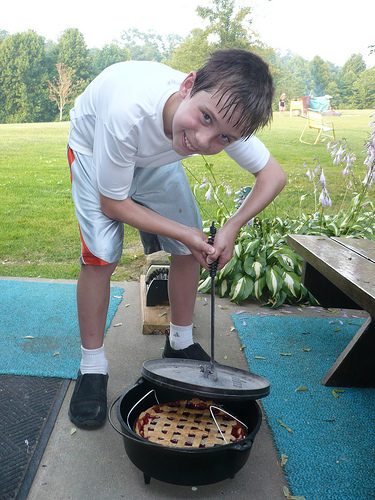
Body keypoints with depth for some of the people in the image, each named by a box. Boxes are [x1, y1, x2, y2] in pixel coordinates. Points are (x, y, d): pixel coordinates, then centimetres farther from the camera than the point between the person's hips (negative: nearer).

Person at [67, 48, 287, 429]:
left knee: (190, 249, -3)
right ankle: (92, 367, 3)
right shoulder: (128, 112, -45)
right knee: (100, 256, -18)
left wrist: (233, 227, -30)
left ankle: (181, 342, 20)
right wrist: (183, 233, -29)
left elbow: (273, 175, -16)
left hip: (155, 157, 4)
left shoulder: (225, 117, -32)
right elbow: (113, 204, -30)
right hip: (95, 151, -3)